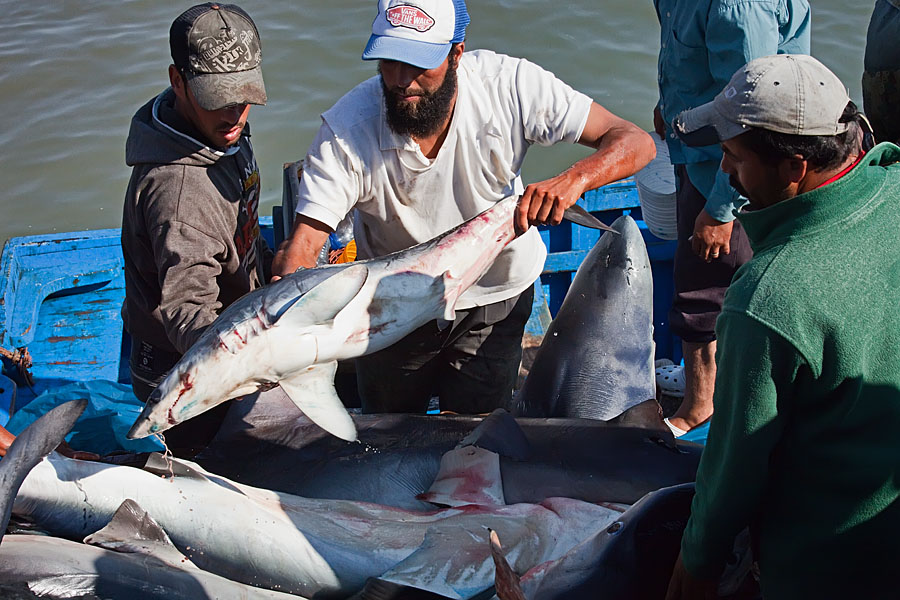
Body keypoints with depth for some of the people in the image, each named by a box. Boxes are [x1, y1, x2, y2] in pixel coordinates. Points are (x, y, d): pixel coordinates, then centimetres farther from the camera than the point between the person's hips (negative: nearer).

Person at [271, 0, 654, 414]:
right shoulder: (345, 130, -26)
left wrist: (574, 179, -45)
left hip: (493, 302, 0)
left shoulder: (508, 85, -27)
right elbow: (302, 244, -29)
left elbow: (635, 143, -24)